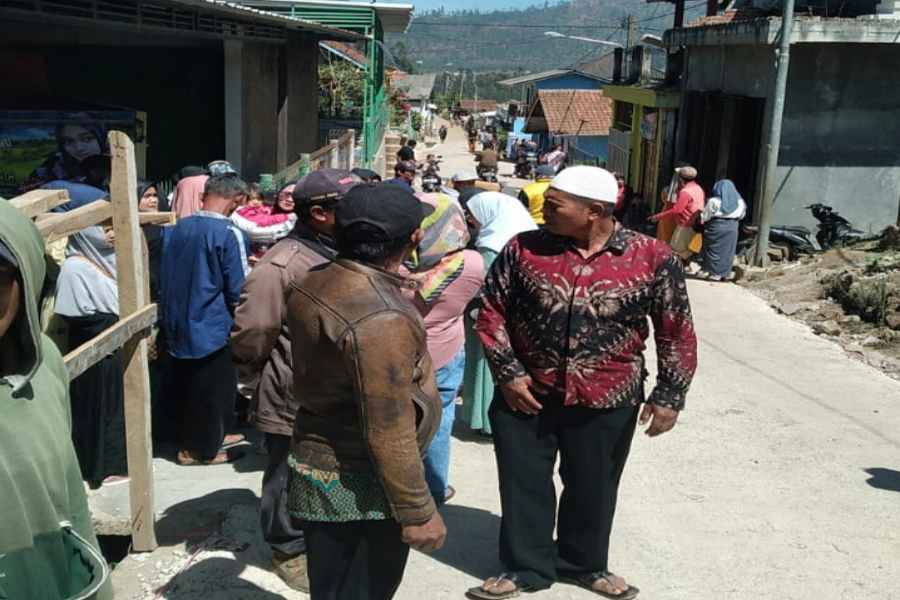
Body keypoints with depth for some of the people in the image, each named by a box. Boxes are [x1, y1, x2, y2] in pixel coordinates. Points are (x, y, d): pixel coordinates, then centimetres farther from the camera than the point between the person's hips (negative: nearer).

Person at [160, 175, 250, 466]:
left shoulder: (176, 229, 1)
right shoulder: (230, 234, -19)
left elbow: (166, 277, 10)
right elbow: (240, 291, -18)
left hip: (178, 325, 7)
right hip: (213, 328, -7)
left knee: (189, 387, 19)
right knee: (214, 390, 9)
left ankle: (199, 439, 35)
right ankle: (204, 449, 21)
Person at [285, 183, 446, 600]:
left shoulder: (310, 286, -3)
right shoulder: (381, 319, -29)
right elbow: (388, 432, -27)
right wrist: (417, 512, -19)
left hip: (317, 470, 8)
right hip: (362, 489, -8)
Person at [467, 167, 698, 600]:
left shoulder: (652, 258, -9)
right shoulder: (523, 248, -6)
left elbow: (676, 331, -1)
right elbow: (492, 310, 2)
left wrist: (670, 395, -5)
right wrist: (507, 372, -6)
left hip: (607, 402, 0)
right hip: (526, 394, 1)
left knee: (592, 486, 15)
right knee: (524, 483, 10)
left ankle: (584, 564, 38)